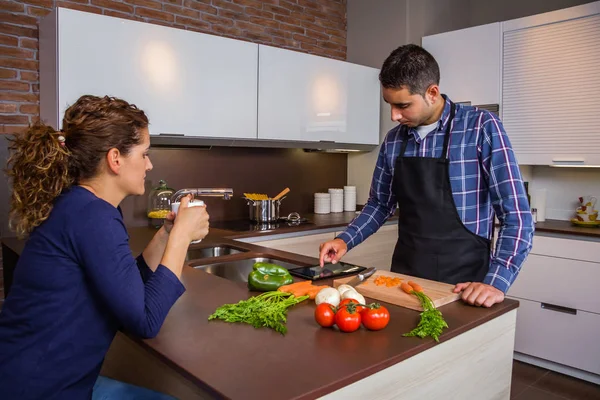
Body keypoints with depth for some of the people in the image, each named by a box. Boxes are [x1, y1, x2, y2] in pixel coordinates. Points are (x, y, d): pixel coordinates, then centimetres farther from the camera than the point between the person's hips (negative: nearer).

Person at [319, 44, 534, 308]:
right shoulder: (393, 140, 2)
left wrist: (497, 282, -23)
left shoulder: (482, 128, -12)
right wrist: (346, 240, -1)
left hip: (462, 284, -4)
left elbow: (517, 216, -14)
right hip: (404, 275, 4)